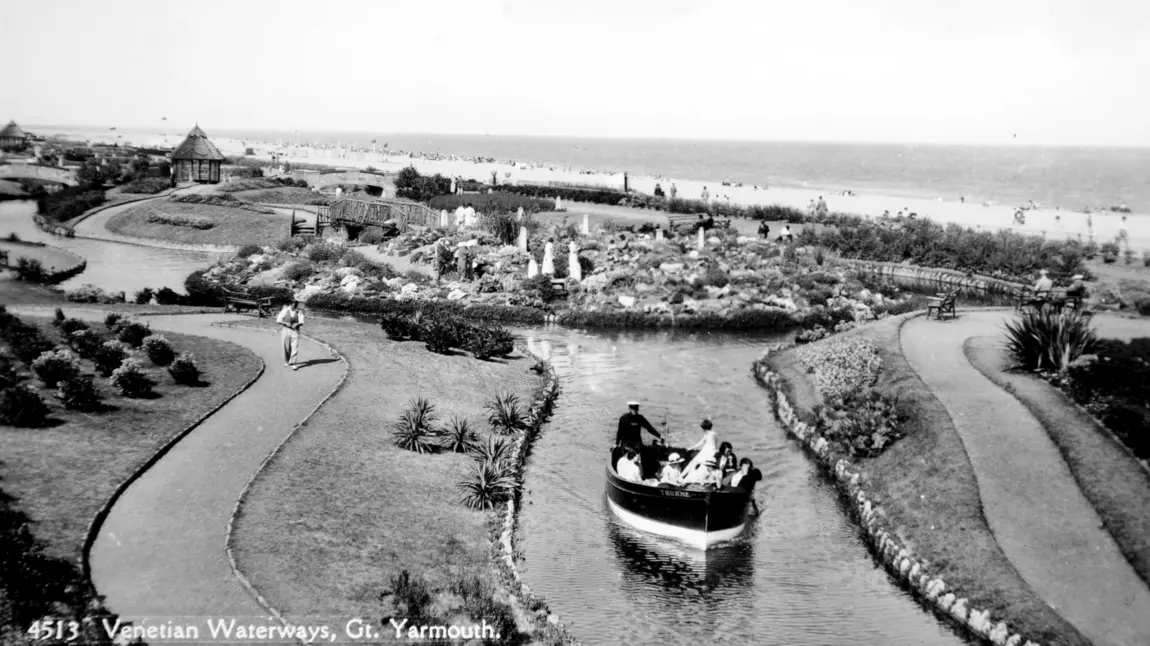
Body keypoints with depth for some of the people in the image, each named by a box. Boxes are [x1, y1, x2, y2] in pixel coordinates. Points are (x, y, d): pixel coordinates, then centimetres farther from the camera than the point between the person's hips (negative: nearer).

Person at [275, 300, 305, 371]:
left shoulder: (299, 312, 3)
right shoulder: (285, 311, 3)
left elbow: (301, 322, -2)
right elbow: (278, 320, -1)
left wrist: (297, 324, -24)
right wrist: (286, 323, -16)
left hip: (295, 331, -1)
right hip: (286, 330, 1)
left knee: (295, 347, -11)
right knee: (286, 347, 6)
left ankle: (293, 363, -10)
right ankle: (286, 361, 25)